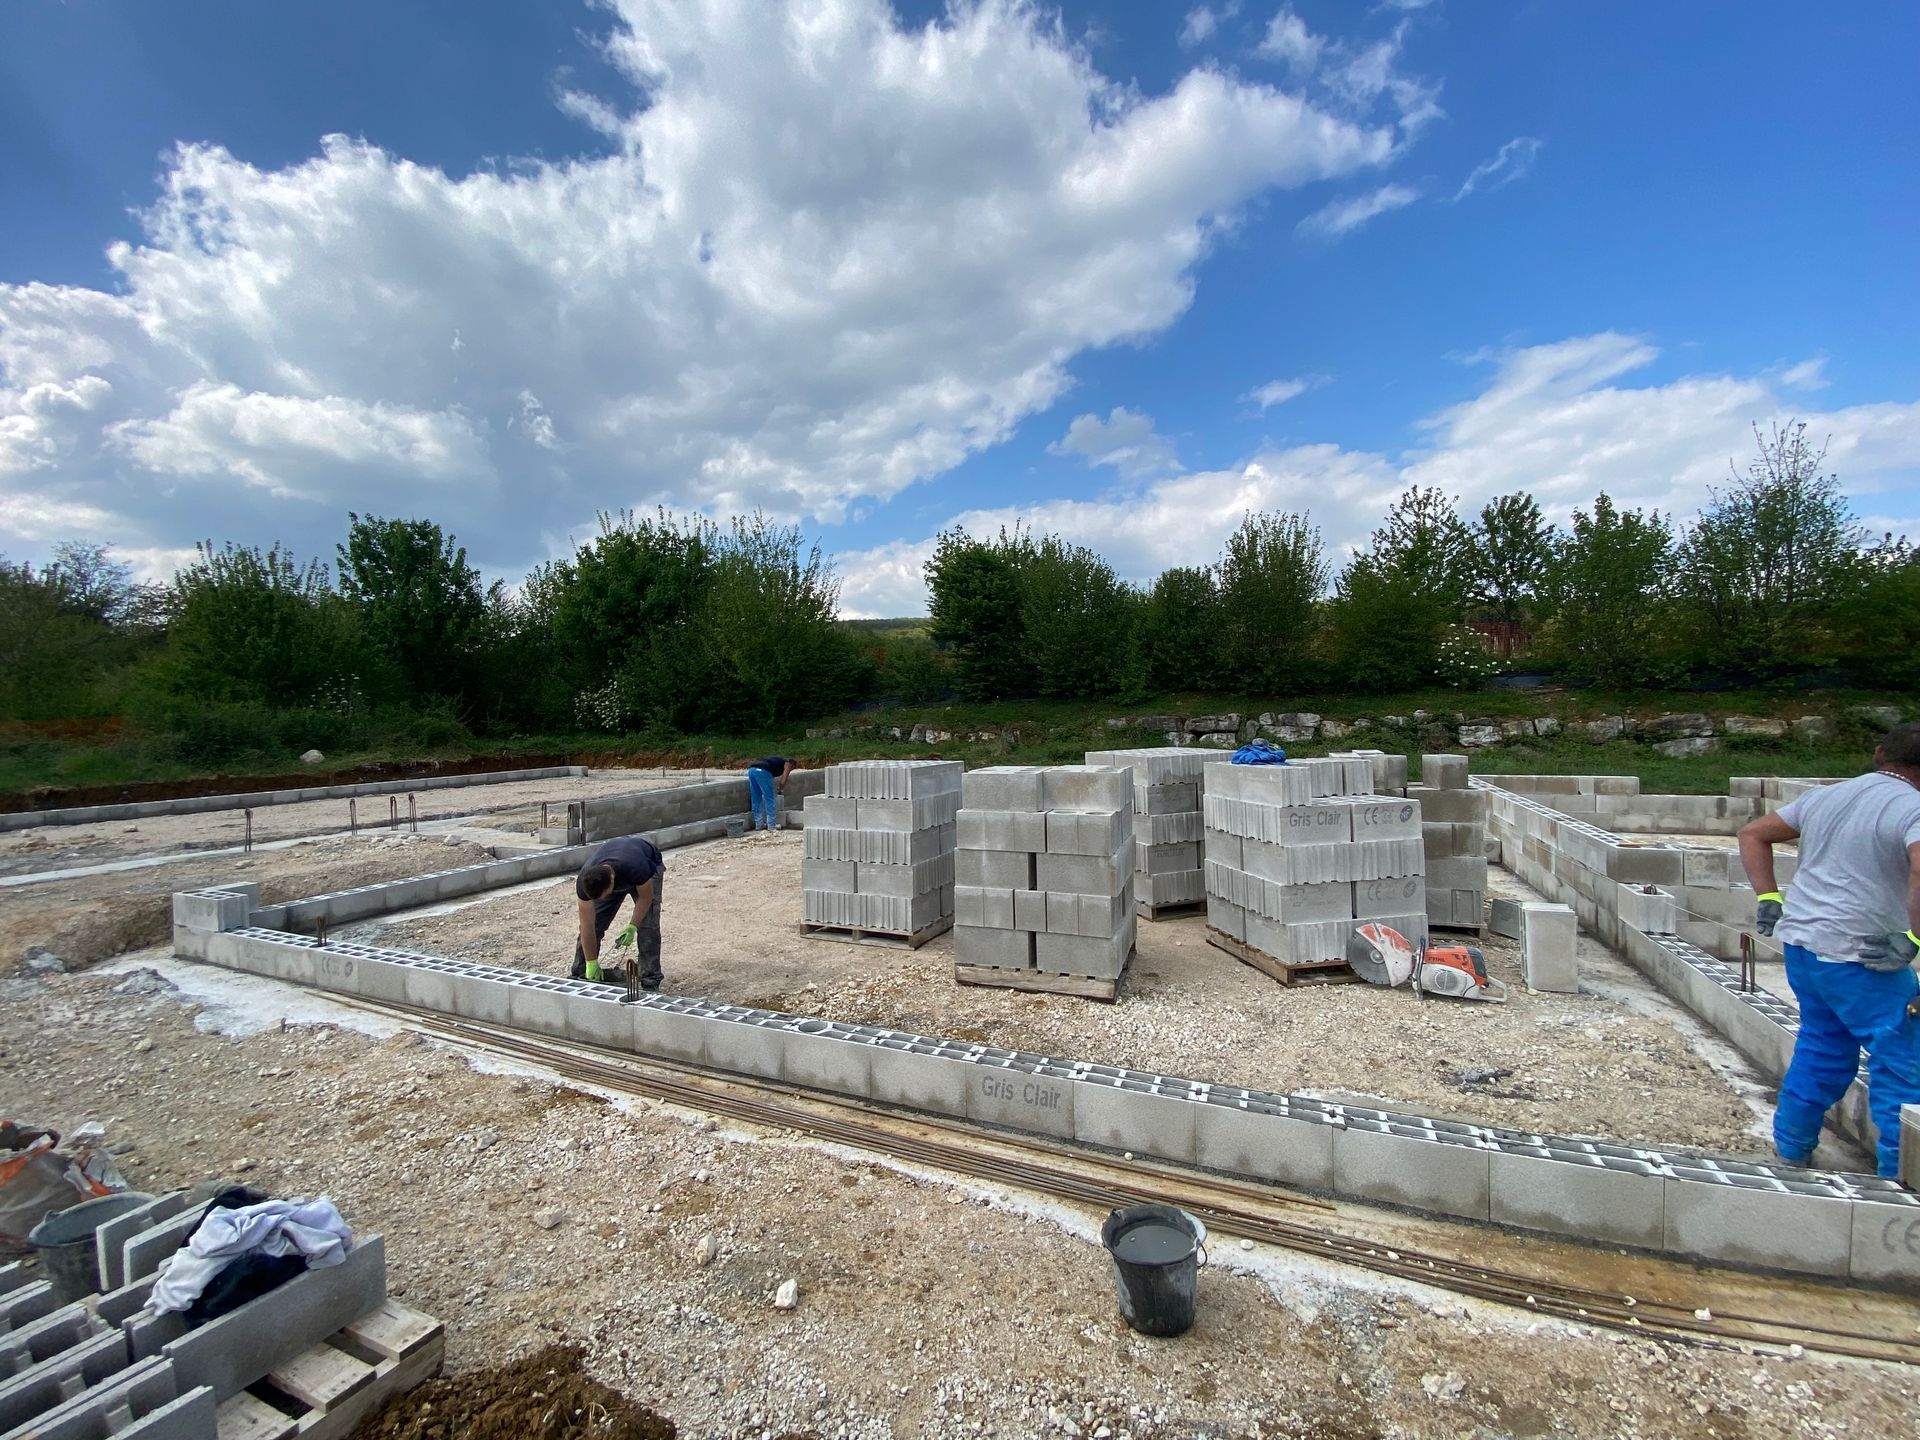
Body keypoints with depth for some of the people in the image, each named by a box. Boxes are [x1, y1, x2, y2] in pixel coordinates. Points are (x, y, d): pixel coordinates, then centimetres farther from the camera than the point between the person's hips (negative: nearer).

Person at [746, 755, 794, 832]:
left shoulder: (778, 760, 38)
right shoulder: (787, 764, 19)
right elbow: (783, 782, 7)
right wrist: (779, 789, 26)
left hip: (751, 770, 7)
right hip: (762, 771, -7)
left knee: (756, 799, 16)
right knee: (770, 799, 4)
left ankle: (758, 824, 22)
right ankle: (772, 825, 9)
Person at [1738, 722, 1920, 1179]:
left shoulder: (1824, 796, 10)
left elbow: (1753, 835, 15)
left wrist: (1768, 898, 13)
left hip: (1800, 941, 7)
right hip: (1861, 958, -7)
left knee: (1822, 1043, 21)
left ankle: (1791, 1145, 29)